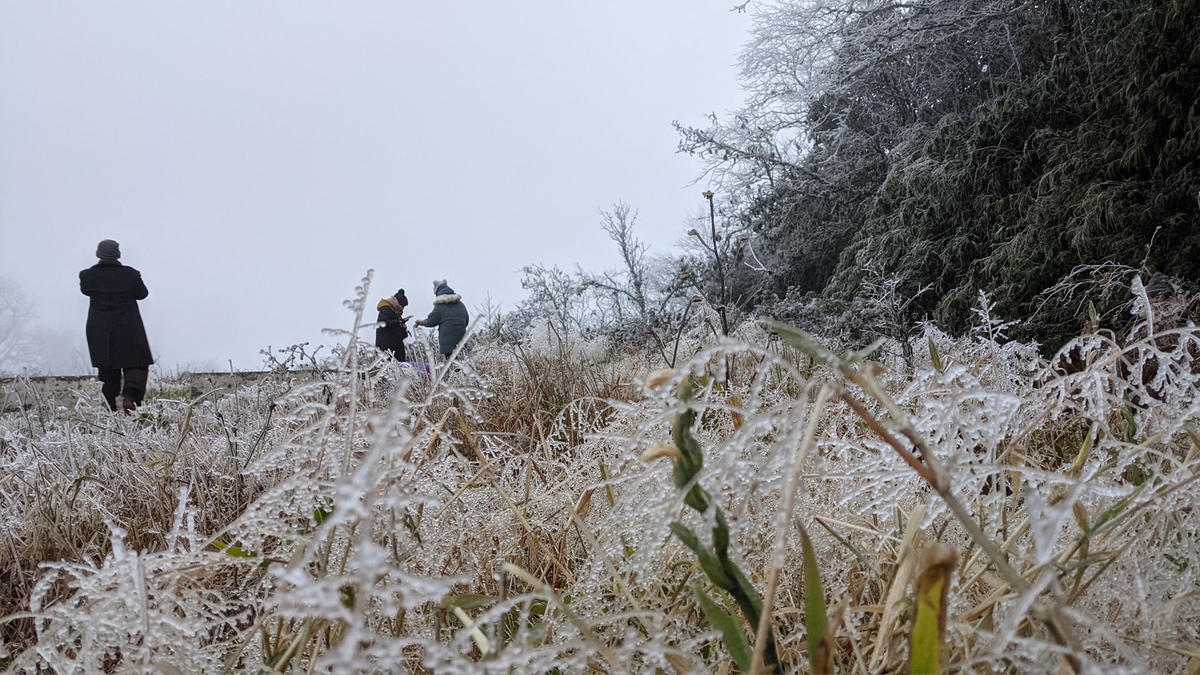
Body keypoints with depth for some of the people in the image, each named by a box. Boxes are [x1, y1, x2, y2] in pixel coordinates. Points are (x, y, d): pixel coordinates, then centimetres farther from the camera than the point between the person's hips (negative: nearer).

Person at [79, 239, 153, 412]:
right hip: (128, 330, -2)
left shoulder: (88, 276, -8)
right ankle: (129, 395, -15)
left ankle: (110, 406, 14)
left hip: (100, 331, 3)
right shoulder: (130, 274, -13)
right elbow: (142, 293, 1)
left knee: (107, 368, 14)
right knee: (136, 365, 9)